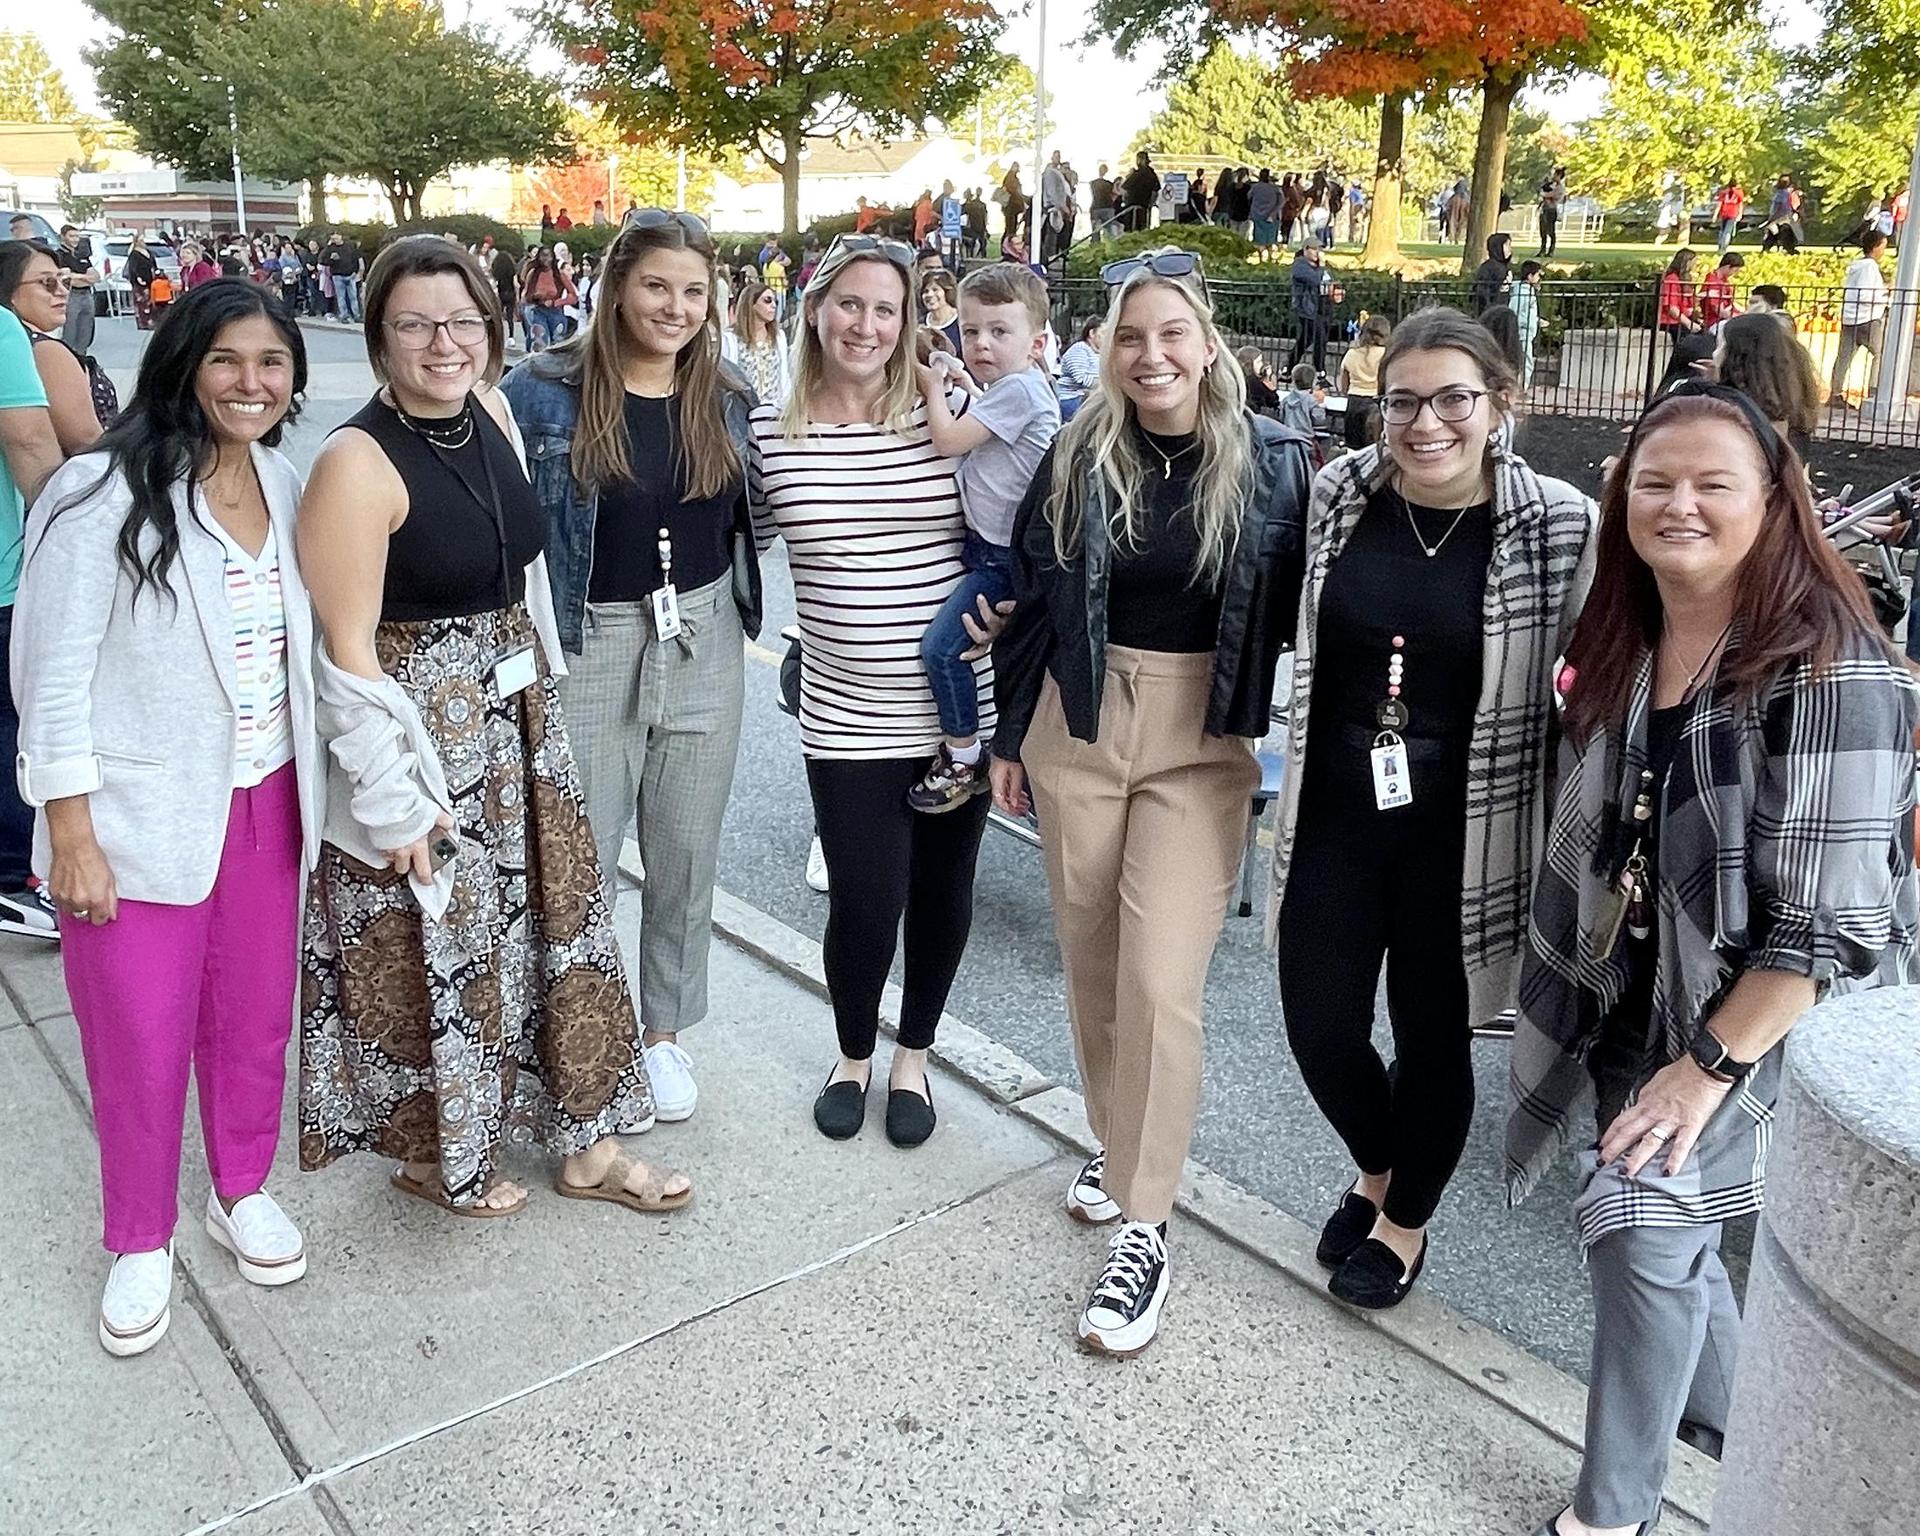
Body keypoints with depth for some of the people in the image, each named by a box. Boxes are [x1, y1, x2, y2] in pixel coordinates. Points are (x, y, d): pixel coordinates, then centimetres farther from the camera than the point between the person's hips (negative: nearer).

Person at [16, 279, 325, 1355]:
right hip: (144, 818, -5)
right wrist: (72, 835, -13)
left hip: (266, 804, 5)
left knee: (256, 1016, 16)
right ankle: (142, 1240, 29)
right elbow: (56, 675, -12)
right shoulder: (106, 496, -13)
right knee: (141, 1040, 7)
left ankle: (244, 1190, 39)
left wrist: (315, 788, 12)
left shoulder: (288, 488, 4)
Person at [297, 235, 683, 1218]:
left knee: (556, 917, 14)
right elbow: (346, 650, -19)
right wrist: (393, 801, -18)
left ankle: (587, 1146, 31)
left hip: (516, 716, 7)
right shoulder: (357, 462, -19)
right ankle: (436, 1155, 34)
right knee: (436, 943, 8)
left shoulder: (491, 413, 2)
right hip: (421, 730, -7)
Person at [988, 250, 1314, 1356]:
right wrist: (1009, 736, 10)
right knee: (1093, 963, 12)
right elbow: (1032, 599, 7)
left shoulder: (1273, 462, -5)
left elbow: (1295, 611, 0)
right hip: (1079, 728, 3)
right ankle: (1118, 1142, 36)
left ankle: (1144, 1229, 5)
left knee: (1161, 984, -8)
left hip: (1203, 745, -3)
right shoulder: (1078, 460, 1)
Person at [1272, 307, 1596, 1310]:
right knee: (1318, 1025, 9)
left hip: (1461, 830, -3)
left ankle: (1406, 1221, 39)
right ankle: (1377, 1169, 42)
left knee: (1432, 1034, 12)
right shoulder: (1339, 495, -2)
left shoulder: (1558, 524, -11)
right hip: (1336, 815, 3)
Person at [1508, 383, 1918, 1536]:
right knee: (1671, 1238, 19)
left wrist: (1710, 1064, -21)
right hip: (1631, 1006, 7)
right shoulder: (1624, 641, 1)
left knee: (1643, 1232, -9)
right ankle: (1734, 1422, 46)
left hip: (1753, 1021, -7)